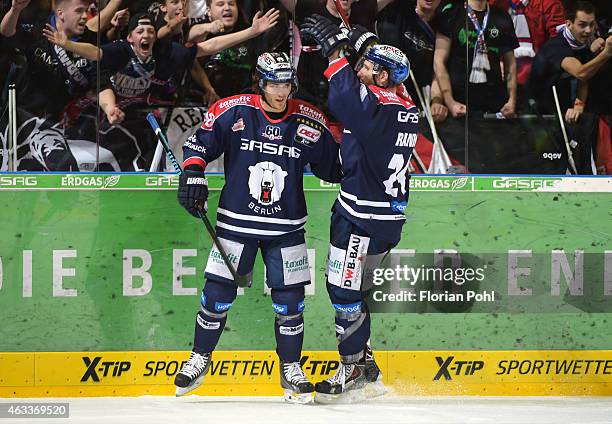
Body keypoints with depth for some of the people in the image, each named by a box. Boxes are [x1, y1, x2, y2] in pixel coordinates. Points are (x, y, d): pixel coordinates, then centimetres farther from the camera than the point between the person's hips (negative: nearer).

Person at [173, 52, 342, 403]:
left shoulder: (310, 121, -3)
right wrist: (193, 173, -13)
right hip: (236, 222, -1)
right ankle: (200, 360, 21)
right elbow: (200, 142, 2)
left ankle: (291, 368, 17)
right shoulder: (233, 111, -7)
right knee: (218, 293, 2)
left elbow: (334, 167, 5)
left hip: (286, 229, 1)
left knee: (289, 300, 1)